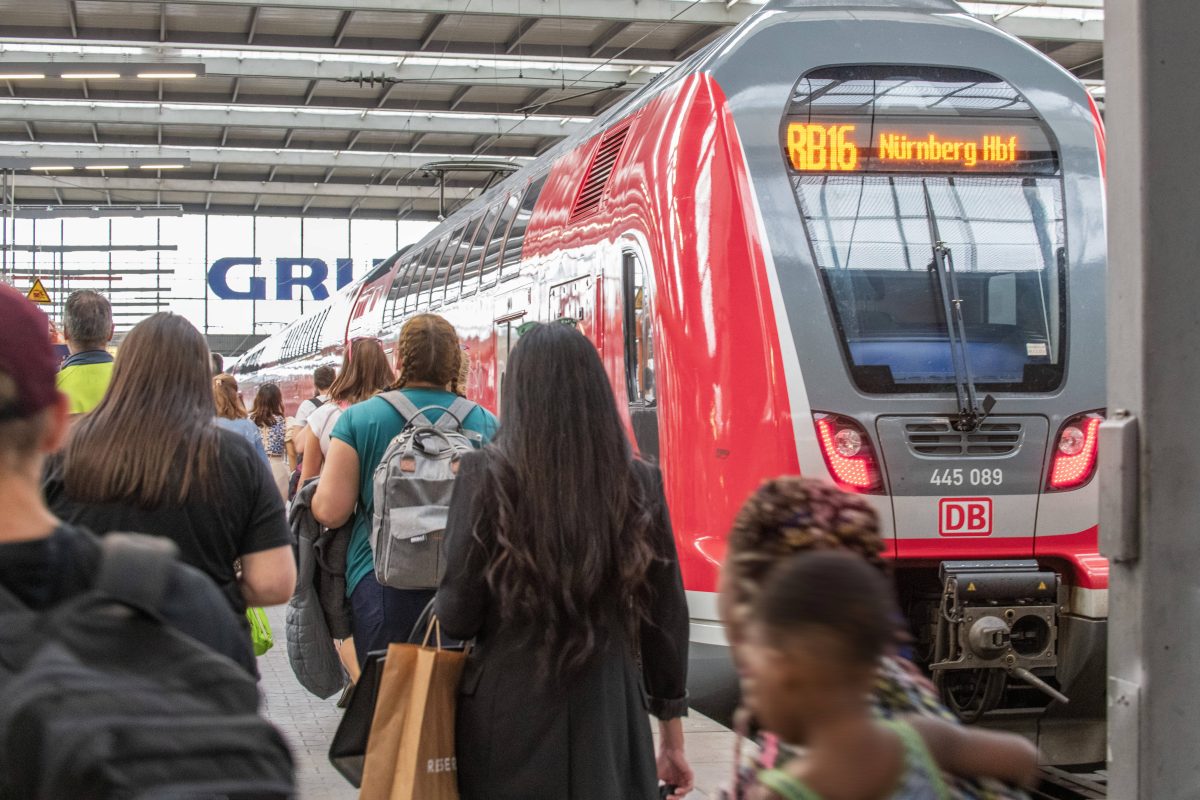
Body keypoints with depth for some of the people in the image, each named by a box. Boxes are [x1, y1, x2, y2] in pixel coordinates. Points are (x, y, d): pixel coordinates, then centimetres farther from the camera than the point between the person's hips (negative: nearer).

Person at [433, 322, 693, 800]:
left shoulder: (486, 474, -9)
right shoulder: (640, 482, -2)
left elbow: (457, 617, -8)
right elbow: (667, 617, 3)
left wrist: (443, 606, 16)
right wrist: (673, 740, 13)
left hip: (511, 713, -2)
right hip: (610, 713, 2)